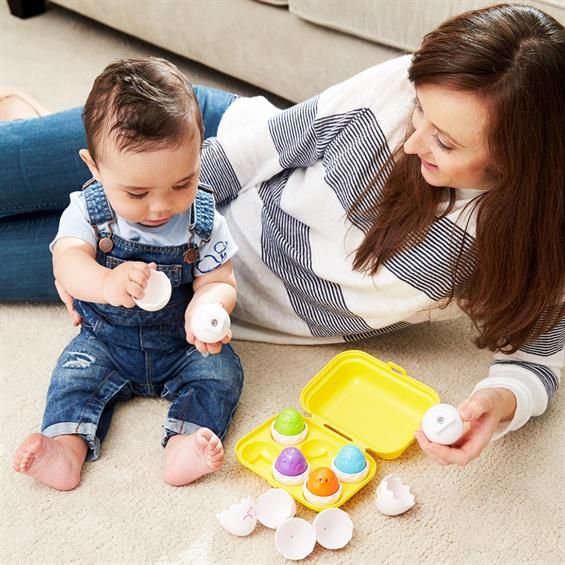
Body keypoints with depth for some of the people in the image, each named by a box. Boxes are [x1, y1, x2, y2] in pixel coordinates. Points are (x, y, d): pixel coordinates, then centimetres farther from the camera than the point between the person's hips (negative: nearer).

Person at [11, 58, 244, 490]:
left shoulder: (204, 219, -15)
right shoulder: (87, 210, -15)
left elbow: (218, 282, -15)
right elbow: (68, 260, -31)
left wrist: (205, 308, -40)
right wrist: (107, 283, -54)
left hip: (183, 345, 0)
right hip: (106, 340, 1)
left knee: (221, 370, -20)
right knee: (76, 370, -20)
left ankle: (185, 444, -33)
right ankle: (67, 447, -26)